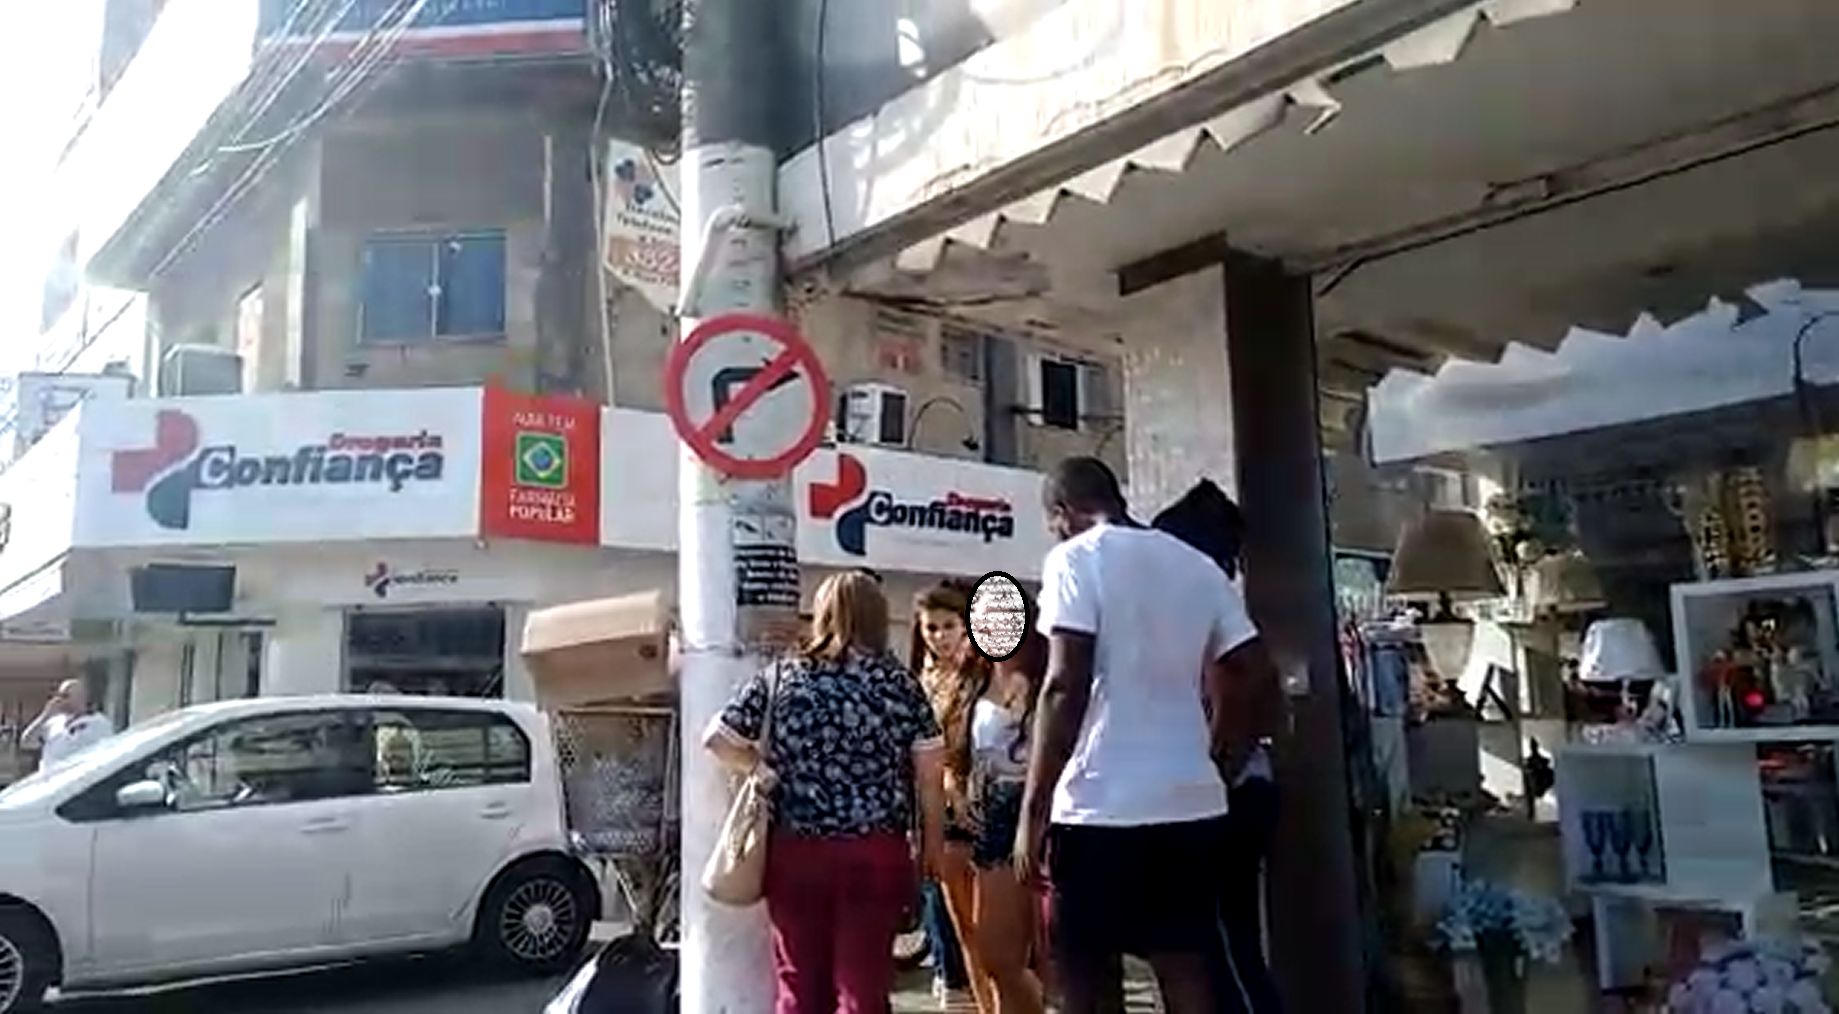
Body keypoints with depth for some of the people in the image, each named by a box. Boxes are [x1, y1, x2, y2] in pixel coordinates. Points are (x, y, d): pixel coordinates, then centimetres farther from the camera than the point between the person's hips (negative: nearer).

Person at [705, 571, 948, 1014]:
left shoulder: (780, 676, 4)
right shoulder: (899, 682, 0)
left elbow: (716, 739, 5)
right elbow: (929, 777, -1)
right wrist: (932, 845, 8)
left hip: (794, 852, 2)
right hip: (875, 855, -2)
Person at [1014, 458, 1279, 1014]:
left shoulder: (1076, 559, -4)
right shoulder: (1200, 566, 14)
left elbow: (1066, 687, -15)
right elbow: (1251, 679, 13)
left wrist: (1032, 809, -12)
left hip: (1099, 808, -6)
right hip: (1193, 805, 6)